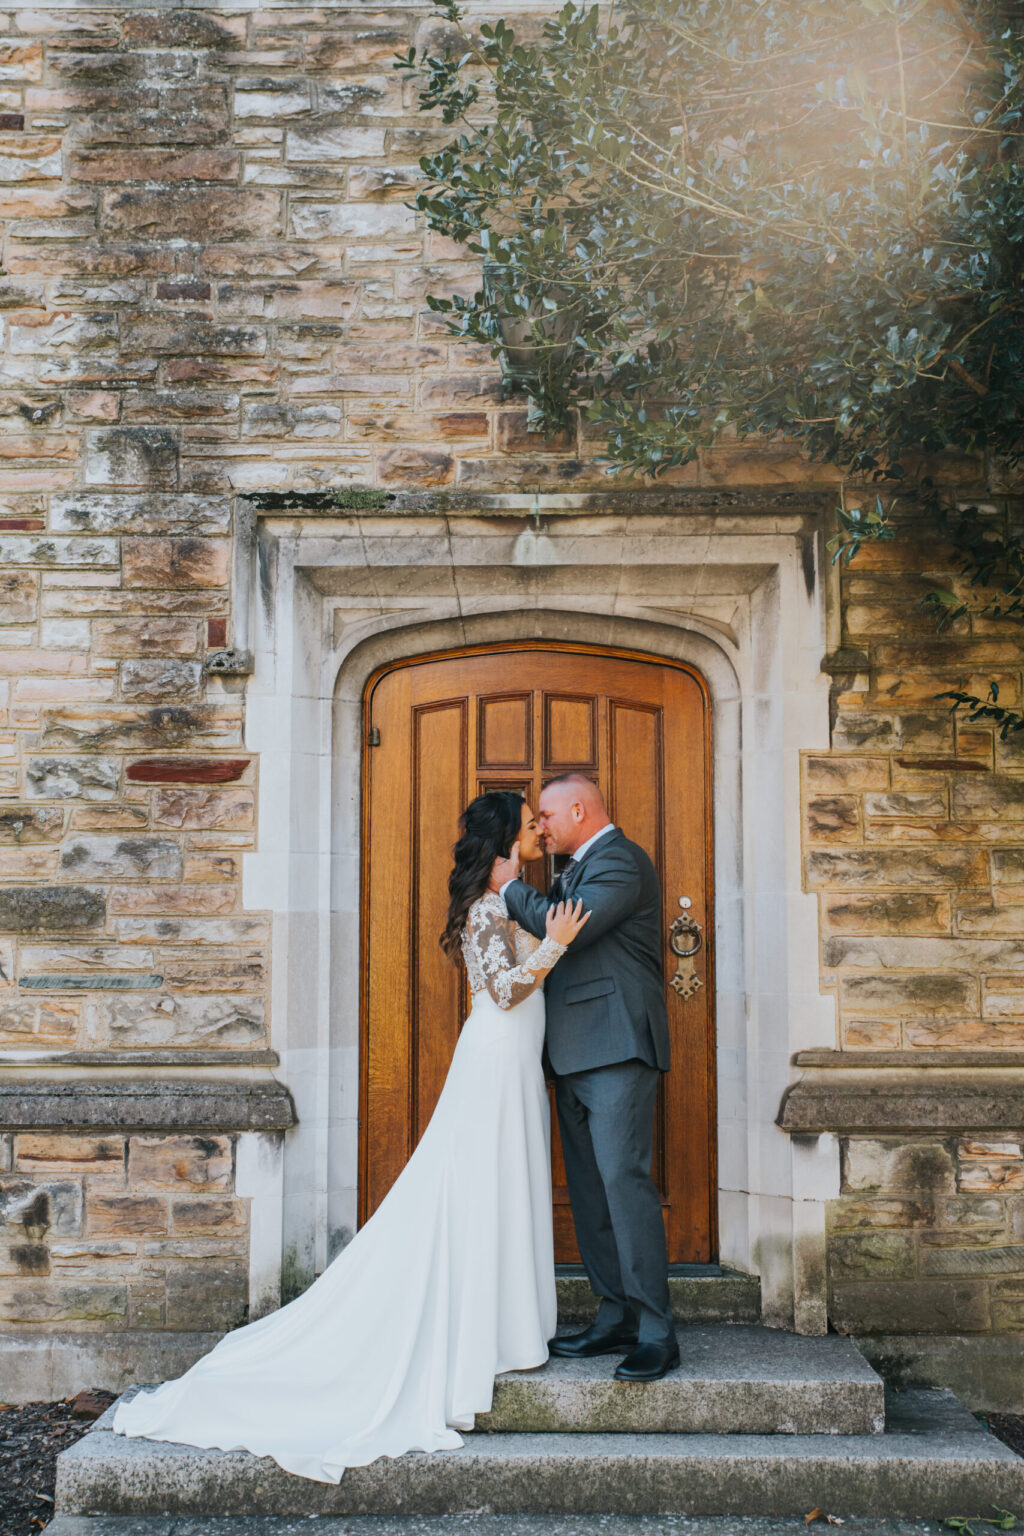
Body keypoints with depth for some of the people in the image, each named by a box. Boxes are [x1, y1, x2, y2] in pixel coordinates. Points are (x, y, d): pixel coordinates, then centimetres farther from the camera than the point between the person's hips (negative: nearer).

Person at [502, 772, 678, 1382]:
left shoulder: (621, 862, -10)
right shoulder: (578, 870, 22)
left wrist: (510, 887, -6)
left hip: (617, 1049, -10)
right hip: (577, 1057, 10)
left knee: (623, 1179, -14)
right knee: (589, 1190, 10)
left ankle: (656, 1333, -11)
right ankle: (617, 1320, 16)